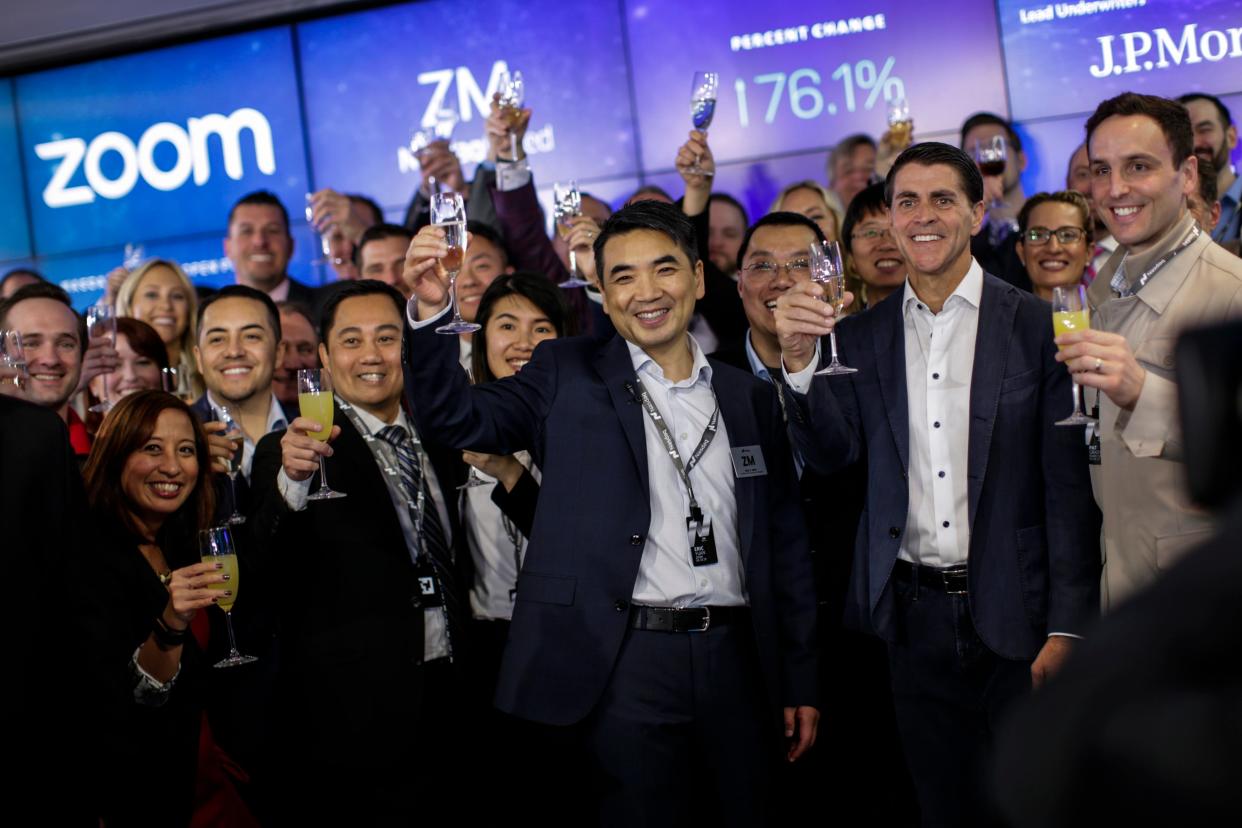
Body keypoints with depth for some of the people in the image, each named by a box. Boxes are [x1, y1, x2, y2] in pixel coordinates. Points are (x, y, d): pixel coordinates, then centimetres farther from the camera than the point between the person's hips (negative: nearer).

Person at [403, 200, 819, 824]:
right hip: (630, 662, -3)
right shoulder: (568, 377, 4)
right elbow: (454, 419, -9)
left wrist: (799, 683, 10)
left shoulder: (751, 398, 11)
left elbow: (784, 544, 12)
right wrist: (431, 311, -25)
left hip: (734, 660, 3)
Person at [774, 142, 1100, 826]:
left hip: (1012, 614, -2)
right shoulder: (859, 337, 7)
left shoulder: (1037, 326, -3)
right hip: (915, 617, 3)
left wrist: (1067, 627, -10)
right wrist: (801, 359, -21)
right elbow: (831, 454, -5)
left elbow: (1069, 485, -5)